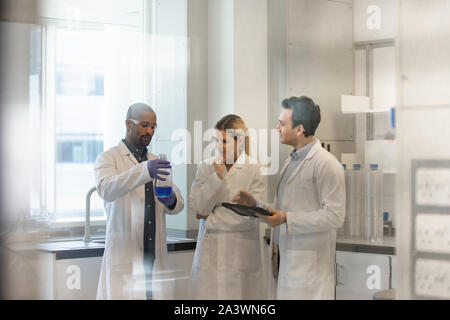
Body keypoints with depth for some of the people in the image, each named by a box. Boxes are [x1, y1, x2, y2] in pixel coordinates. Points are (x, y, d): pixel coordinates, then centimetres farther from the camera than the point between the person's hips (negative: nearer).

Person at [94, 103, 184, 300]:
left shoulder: (156, 162, 21)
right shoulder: (108, 158, 4)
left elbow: (178, 204, 16)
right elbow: (106, 190, -17)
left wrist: (172, 201, -9)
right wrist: (144, 171, -31)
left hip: (155, 255, 5)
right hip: (124, 254, -5)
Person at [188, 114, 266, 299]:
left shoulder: (255, 170, -3)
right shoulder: (206, 167, 7)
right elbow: (196, 207, -1)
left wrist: (211, 217, -3)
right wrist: (217, 178, -12)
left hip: (240, 254, -3)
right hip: (209, 253, 3)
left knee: (238, 294, -5)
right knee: (207, 294, -1)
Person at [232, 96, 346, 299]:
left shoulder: (326, 164, -10)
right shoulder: (290, 162, 19)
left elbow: (334, 216, -17)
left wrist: (287, 219, -19)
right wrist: (255, 205, 9)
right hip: (285, 261, 8)